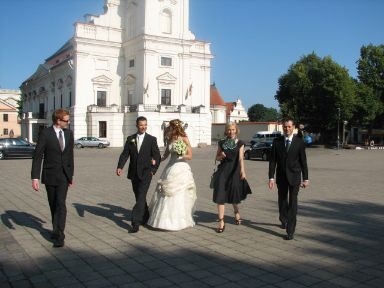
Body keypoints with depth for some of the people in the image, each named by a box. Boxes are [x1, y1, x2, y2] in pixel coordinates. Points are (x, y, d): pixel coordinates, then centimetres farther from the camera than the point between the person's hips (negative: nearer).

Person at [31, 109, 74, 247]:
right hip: (50, 175, -1)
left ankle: (58, 235, -9)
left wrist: (71, 175, 14)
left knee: (61, 203, -12)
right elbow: (37, 156, -11)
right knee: (53, 204, 12)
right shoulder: (45, 133, -9)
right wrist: (35, 177, -17)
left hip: (64, 175, 1)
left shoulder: (69, 133, 3)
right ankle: (57, 230, 31)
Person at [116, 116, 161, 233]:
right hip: (134, 173, 4)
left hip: (146, 173, -4)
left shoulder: (152, 139, -1)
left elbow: (157, 156, 0)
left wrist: (153, 170, -6)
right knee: (139, 197, 14)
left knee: (141, 197, -12)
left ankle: (136, 222, -14)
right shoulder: (130, 139, 6)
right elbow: (124, 154, -1)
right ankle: (145, 217, 33)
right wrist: (120, 167, -15)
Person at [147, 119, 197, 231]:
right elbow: (165, 155, 13)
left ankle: (179, 220, 12)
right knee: (166, 194, 7)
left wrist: (181, 155, -23)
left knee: (180, 195, -1)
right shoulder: (170, 140, 10)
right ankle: (165, 218, 19)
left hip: (181, 168, -6)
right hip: (170, 168, 6)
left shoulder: (184, 139, -6)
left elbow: (190, 156, -7)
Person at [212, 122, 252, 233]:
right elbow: (217, 158, 13)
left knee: (234, 194, 12)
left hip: (235, 171, -1)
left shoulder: (240, 143, 1)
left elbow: (241, 158, -11)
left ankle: (236, 212, 43)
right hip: (223, 170, 1)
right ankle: (221, 222, -5)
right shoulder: (221, 143, 7)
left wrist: (242, 170, -25)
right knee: (220, 195, -8)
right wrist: (221, 156, -10)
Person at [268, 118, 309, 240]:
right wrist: (271, 177, -7)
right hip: (281, 176, 2)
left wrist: (305, 178, -2)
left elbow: (303, 161, -1)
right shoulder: (277, 141, 0)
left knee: (293, 203, -5)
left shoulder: (299, 142, -3)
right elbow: (272, 160, -1)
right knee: (282, 200, 16)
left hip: (294, 176, -2)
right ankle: (284, 219, 43)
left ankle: (290, 231, -2)